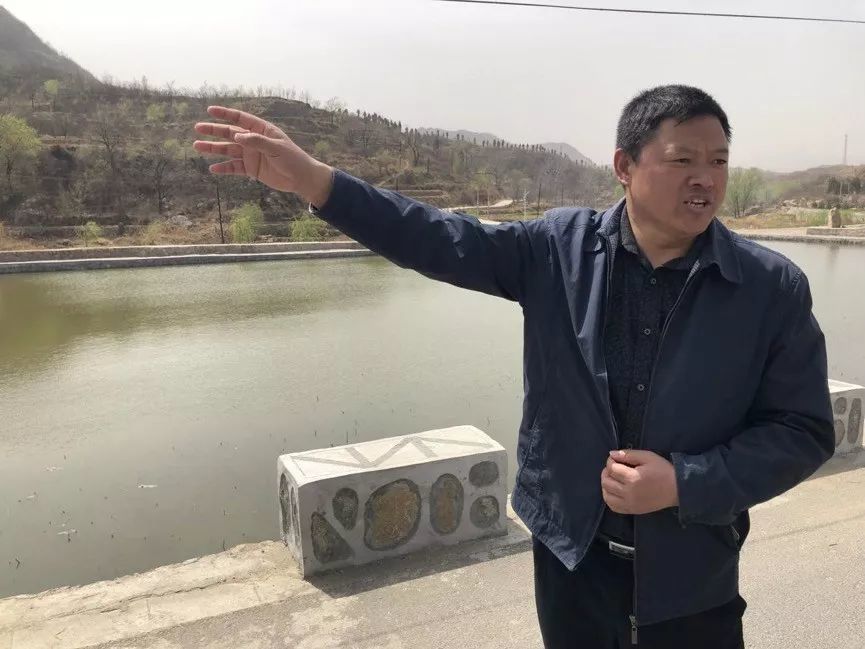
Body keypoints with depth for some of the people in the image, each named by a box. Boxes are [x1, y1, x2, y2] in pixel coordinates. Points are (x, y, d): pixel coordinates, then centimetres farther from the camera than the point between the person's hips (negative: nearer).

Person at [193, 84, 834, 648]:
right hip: (571, 551, 1)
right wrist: (311, 178, -18)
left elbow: (804, 430, -6)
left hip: (690, 576, -1)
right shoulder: (562, 246, -7)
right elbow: (445, 242, -10)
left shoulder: (773, 286, -10)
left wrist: (684, 485, -19)